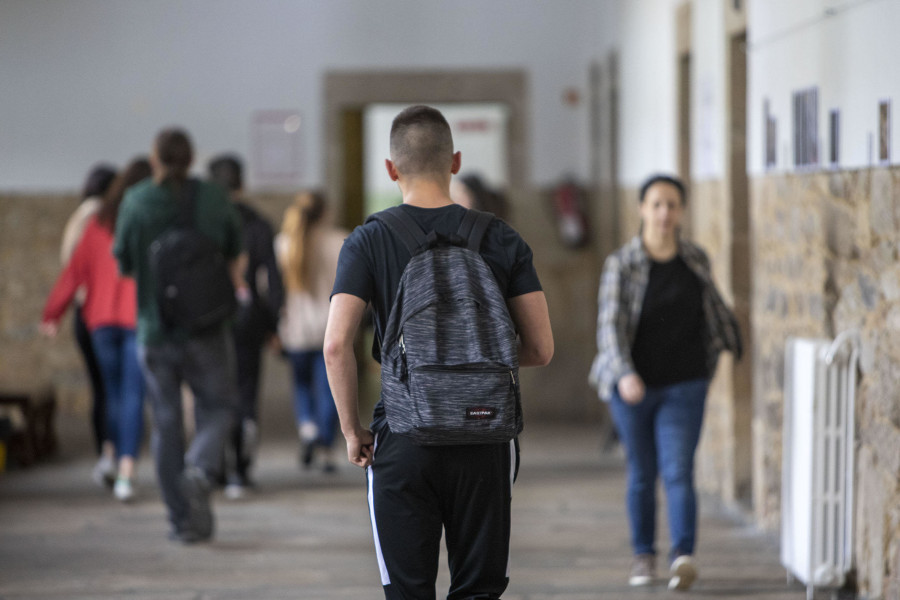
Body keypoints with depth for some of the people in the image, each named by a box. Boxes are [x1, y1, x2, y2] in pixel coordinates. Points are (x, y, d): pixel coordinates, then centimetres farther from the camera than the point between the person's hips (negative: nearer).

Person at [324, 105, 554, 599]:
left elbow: (337, 345, -13)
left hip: (402, 443, -1)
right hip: (484, 440, 1)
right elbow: (540, 349, 1)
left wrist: (352, 430, -2)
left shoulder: (368, 242, -3)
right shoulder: (501, 240, 1)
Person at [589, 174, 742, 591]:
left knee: (679, 474, -12)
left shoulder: (695, 259, 2)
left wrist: (735, 345, 33)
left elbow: (713, 306, 20)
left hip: (684, 388, 1)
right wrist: (624, 374, -30)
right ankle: (643, 556, 26)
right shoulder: (621, 264, -8)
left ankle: (683, 557, -22)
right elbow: (610, 324, -16)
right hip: (633, 387, -1)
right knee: (642, 475, 12)